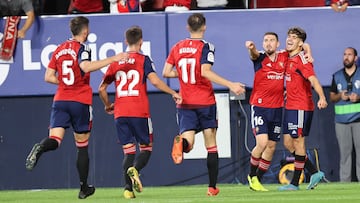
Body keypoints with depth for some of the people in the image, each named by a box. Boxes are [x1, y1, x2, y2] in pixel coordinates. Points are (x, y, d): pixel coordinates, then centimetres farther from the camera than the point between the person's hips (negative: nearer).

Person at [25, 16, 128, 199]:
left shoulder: (59, 49, 11)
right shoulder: (82, 49, -6)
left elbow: (48, 77, 11)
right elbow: (86, 67, -27)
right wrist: (112, 59, -25)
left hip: (60, 100, 4)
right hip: (81, 102, -4)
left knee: (55, 139, -8)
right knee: (82, 145, 9)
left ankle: (40, 148, -45)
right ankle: (84, 187, 16)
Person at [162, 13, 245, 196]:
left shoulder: (177, 48, 7)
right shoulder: (206, 47, -8)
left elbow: (166, 72, 5)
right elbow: (205, 72, -21)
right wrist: (230, 85, -23)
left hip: (185, 104, 3)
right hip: (205, 102, -3)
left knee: (188, 142, -2)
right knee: (211, 145, 9)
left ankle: (181, 143, -41)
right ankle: (212, 186, 7)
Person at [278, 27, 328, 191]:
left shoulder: (301, 59, -14)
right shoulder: (288, 58, 12)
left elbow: (313, 80, -27)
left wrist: (322, 97, -40)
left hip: (301, 107, -9)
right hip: (290, 107, 9)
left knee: (298, 142, -3)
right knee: (288, 143, 8)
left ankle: (295, 183, 2)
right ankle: (314, 173, 12)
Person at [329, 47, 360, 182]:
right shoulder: (337, 76, 14)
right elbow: (331, 97, 16)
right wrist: (340, 96, -5)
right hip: (341, 120, 2)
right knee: (344, 151, 2)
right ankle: (344, 181, 5)